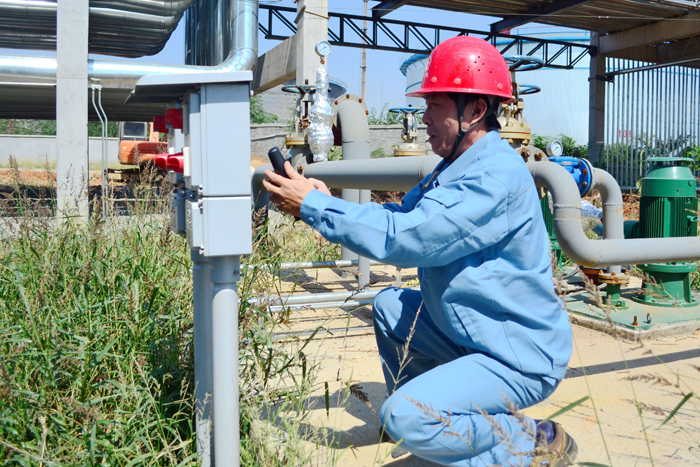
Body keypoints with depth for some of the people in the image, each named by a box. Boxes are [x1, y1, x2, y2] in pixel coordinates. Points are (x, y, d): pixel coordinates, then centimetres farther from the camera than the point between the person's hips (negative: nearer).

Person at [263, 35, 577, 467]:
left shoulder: (497, 177, -25)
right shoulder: (459, 165, 9)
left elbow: (404, 238, -30)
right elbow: (401, 216, 8)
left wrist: (313, 206, -23)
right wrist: (332, 203, -6)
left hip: (520, 357, -10)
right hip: (473, 335, 10)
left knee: (405, 417, -21)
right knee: (389, 306, 13)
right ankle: (429, 413, 20)